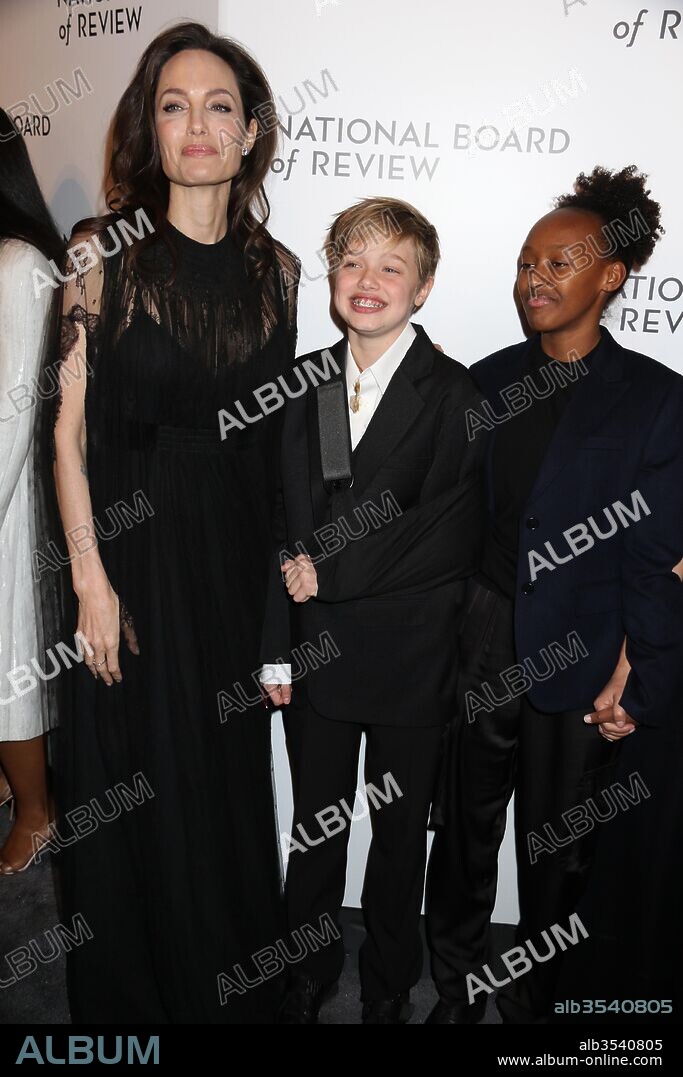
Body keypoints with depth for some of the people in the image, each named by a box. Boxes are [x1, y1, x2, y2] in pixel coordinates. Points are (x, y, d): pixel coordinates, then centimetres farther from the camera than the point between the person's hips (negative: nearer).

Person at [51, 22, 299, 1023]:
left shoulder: (276, 267, 5)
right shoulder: (104, 253, -4)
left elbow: (282, 431, 7)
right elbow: (69, 426, -6)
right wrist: (90, 577, -12)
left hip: (239, 563, 3)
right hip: (133, 554, -3)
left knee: (231, 785, 16)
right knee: (134, 797, 10)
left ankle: (234, 991, 40)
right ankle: (131, 994, 37)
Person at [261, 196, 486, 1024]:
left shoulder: (454, 394, -11)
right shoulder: (301, 383, 3)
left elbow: (450, 538, -18)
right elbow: (282, 523, 4)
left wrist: (328, 570, -16)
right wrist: (277, 647, 3)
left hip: (410, 660, -3)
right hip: (317, 652, 3)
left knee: (400, 837, 16)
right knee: (315, 829, 19)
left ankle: (388, 988, 41)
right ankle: (307, 982, 43)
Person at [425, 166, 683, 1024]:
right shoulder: (486, 382, 6)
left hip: (580, 664, -3)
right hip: (475, 653, 3)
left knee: (557, 854, 15)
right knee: (463, 838, 16)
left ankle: (532, 1003, 39)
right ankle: (455, 997, 38)